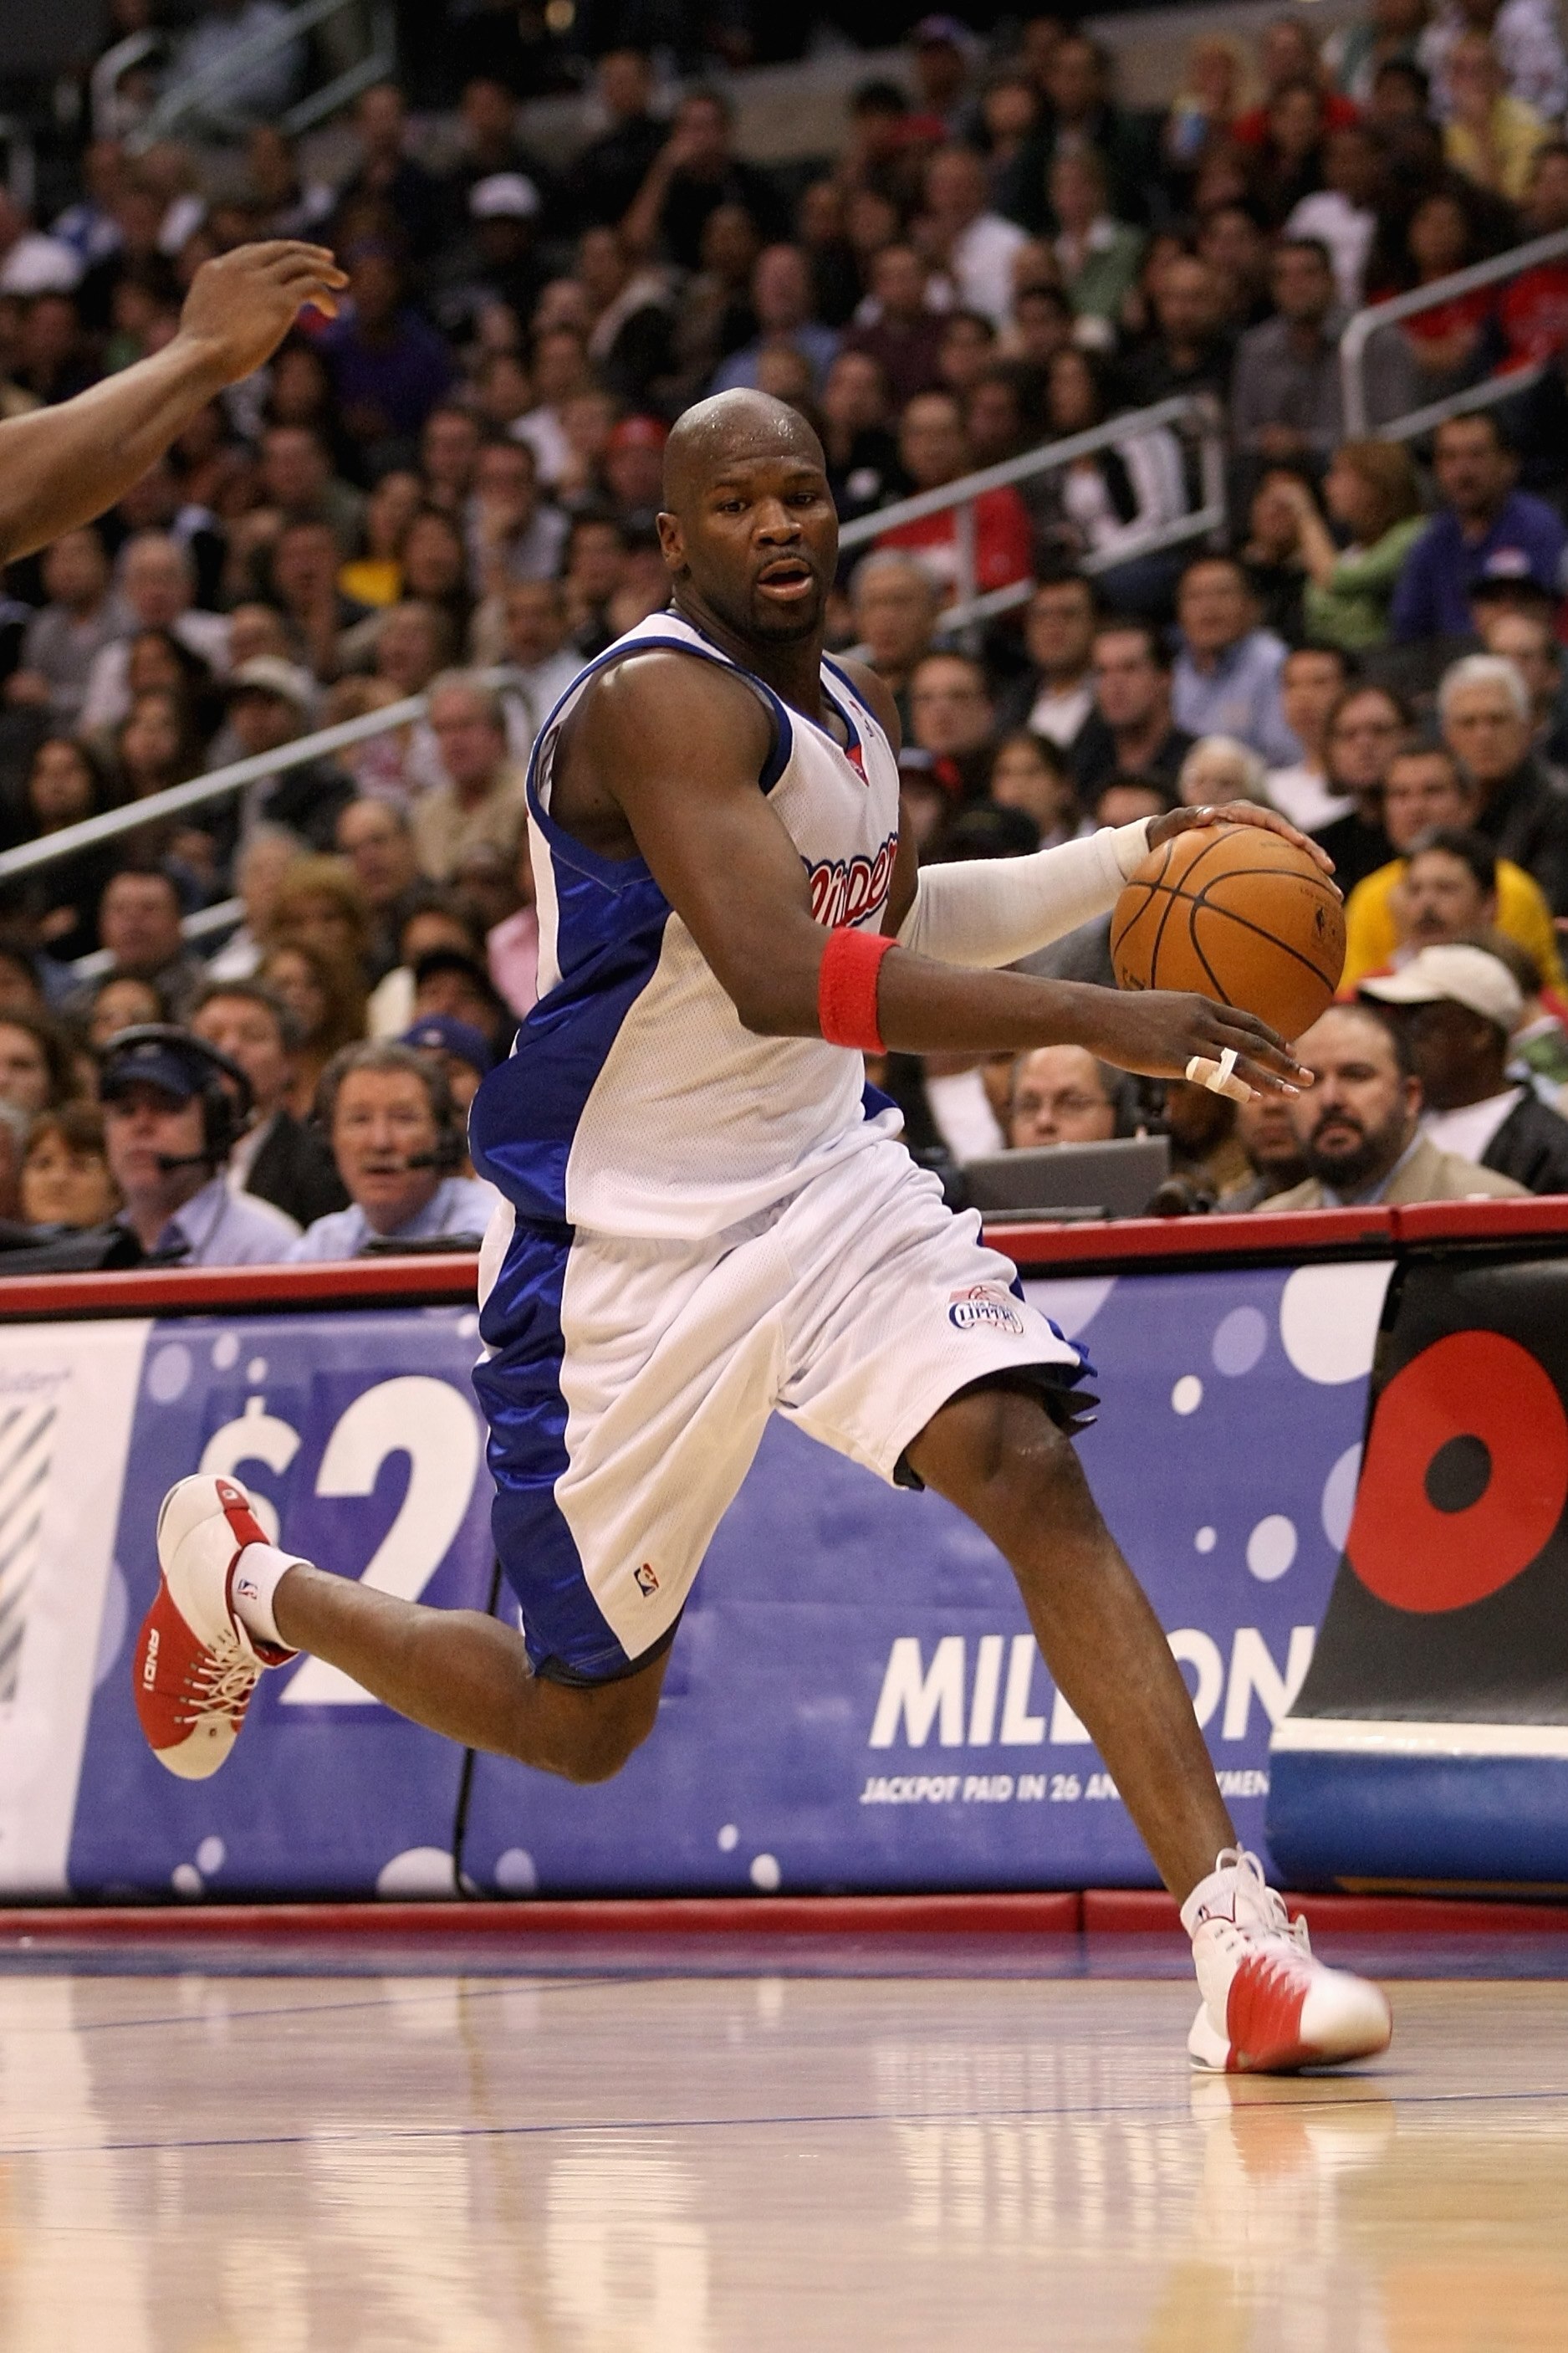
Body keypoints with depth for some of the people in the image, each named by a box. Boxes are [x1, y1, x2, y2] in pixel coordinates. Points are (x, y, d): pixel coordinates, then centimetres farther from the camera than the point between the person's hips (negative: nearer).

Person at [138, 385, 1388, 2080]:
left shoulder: (849, 711, 8)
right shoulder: (662, 701, -21)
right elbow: (779, 972, -36)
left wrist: (1128, 860, 17)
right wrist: (1092, 1023, -40)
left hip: (821, 1181, 7)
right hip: (620, 1247, -6)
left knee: (1031, 1470, -20)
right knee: (579, 1723, 6)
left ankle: (1234, 1929, -27)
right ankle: (244, 1584, 34)